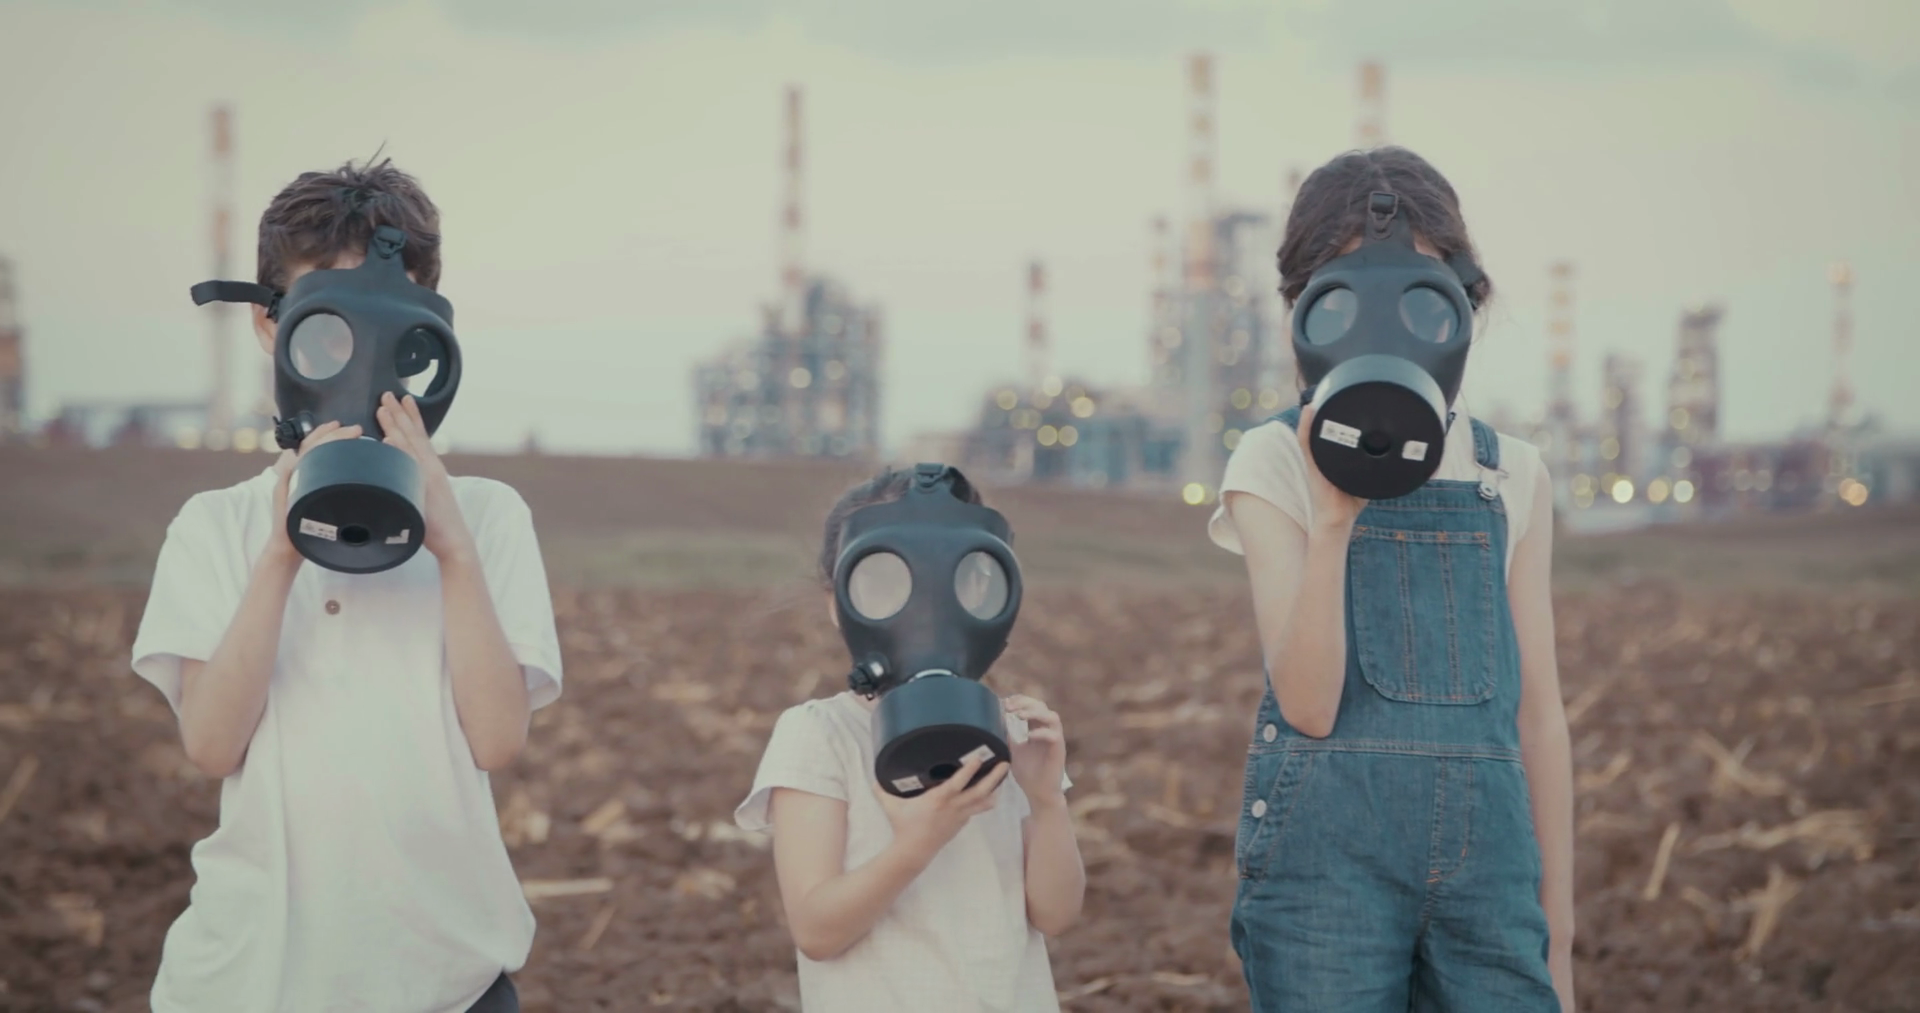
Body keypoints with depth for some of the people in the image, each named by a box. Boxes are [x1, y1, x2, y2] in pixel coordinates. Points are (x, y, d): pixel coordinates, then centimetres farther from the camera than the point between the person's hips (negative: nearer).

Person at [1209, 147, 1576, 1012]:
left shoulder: (1511, 476, 11)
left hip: (1485, 846, 3)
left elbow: (1537, 713, 12)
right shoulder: (1276, 462, 1)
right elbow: (1310, 707, -10)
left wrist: (1557, 930, 10)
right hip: (1330, 842, -3)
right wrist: (1333, 518, -22)